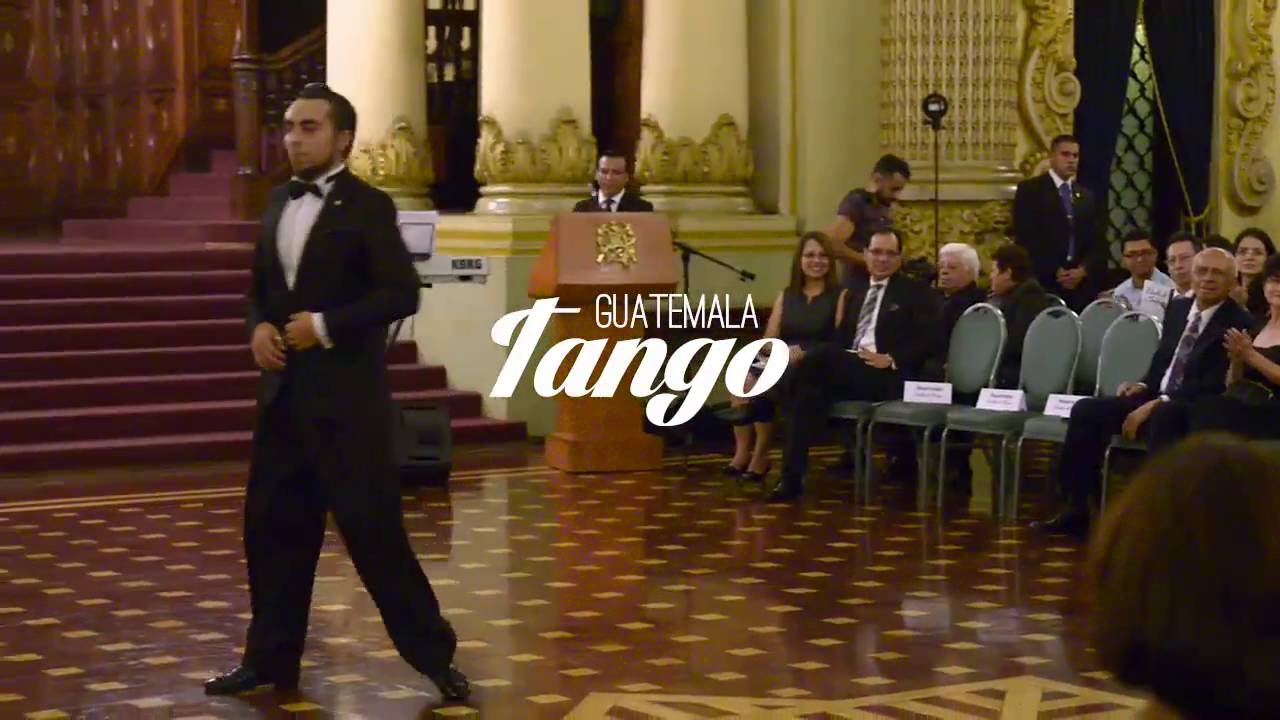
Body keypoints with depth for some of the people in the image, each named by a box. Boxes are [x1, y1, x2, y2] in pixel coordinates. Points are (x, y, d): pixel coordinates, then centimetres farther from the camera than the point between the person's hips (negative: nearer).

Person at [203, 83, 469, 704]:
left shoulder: (368, 206, -8)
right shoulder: (279, 202, 12)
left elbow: (401, 293, -15)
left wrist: (325, 325, -20)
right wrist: (258, 326, 1)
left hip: (346, 397, -7)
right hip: (283, 392, 7)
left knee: (374, 530, -5)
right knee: (271, 526, 10)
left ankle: (434, 658, 5)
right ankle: (269, 659, 22)